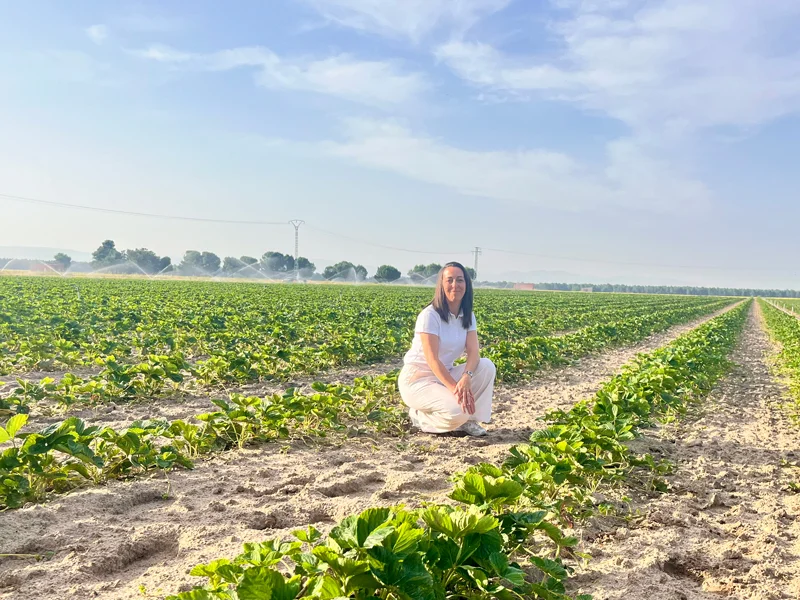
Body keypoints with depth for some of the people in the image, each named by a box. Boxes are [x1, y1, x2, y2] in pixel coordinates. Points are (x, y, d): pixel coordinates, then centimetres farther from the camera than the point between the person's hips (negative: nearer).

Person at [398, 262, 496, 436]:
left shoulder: (467, 316, 3)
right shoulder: (430, 315, -19)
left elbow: (473, 351, -10)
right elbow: (432, 359, -23)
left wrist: (466, 377, -31)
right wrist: (455, 388, -32)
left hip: (445, 375, 7)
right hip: (417, 378, -7)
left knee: (486, 366, -17)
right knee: (457, 412, -30)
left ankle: (469, 419, -5)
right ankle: (419, 416, 0)